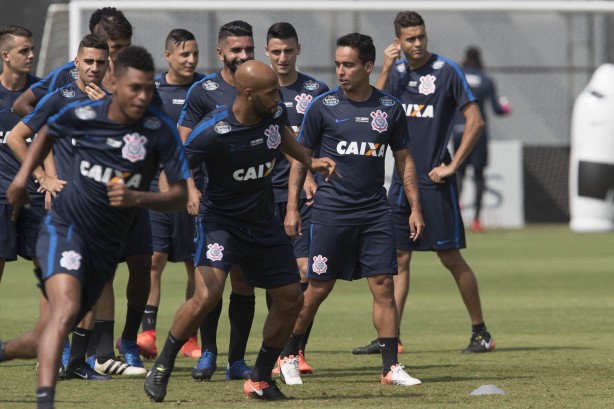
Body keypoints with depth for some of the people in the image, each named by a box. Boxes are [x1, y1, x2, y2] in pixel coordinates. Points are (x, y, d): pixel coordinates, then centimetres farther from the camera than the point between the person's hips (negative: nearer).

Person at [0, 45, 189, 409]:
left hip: (107, 246, 2)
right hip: (65, 226, -2)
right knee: (66, 307, -31)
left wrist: (137, 198, -27)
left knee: (43, 344, 11)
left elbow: (180, 196, -12)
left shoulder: (161, 130, -12)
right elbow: (48, 133, 16)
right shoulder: (83, 115, -8)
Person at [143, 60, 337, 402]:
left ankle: (260, 380, 23)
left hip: (264, 224, 7)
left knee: (291, 299, 6)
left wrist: (310, 161, 10)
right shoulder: (213, 132, -25)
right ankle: (162, 368, -6)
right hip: (221, 221, -6)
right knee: (207, 295, -25)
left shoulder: (275, 114, -7)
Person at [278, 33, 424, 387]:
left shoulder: (390, 108, 4)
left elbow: (404, 160, 12)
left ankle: (392, 367, -1)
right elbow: (301, 158, 4)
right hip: (331, 209, -2)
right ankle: (289, 357, 17)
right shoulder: (323, 106, -2)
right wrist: (292, 208, -1)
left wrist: (415, 208, 7)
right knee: (318, 288, 1)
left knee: (384, 285, -3)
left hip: (375, 210, 2)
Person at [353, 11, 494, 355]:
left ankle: (481, 332, 6)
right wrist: (386, 70, -9)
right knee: (399, 258, 5)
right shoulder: (397, 71, 10)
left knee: (450, 256, -3)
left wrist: (452, 166, -12)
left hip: (434, 181, -6)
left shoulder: (447, 71, -7)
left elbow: (476, 122, -10)